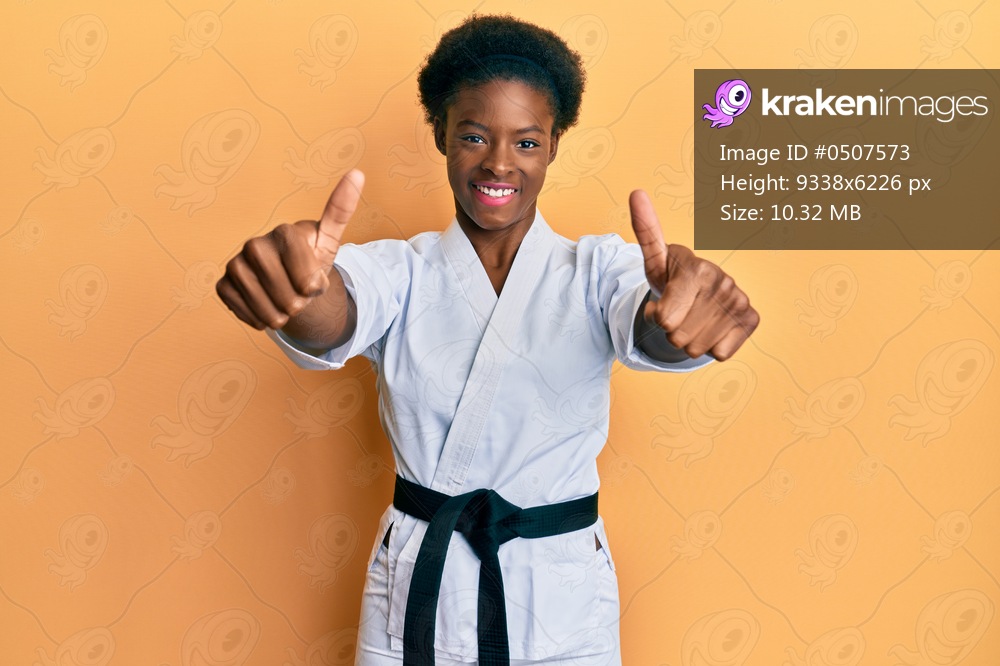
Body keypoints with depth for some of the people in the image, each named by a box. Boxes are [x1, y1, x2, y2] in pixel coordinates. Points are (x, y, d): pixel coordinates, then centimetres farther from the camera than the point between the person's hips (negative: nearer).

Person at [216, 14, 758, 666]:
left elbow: (648, 331, -24)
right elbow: (337, 316, -24)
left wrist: (683, 293, -50)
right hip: (416, 594, 1)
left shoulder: (595, 269, -3)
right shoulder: (400, 269, -2)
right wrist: (299, 279, -49)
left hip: (561, 605, 0)